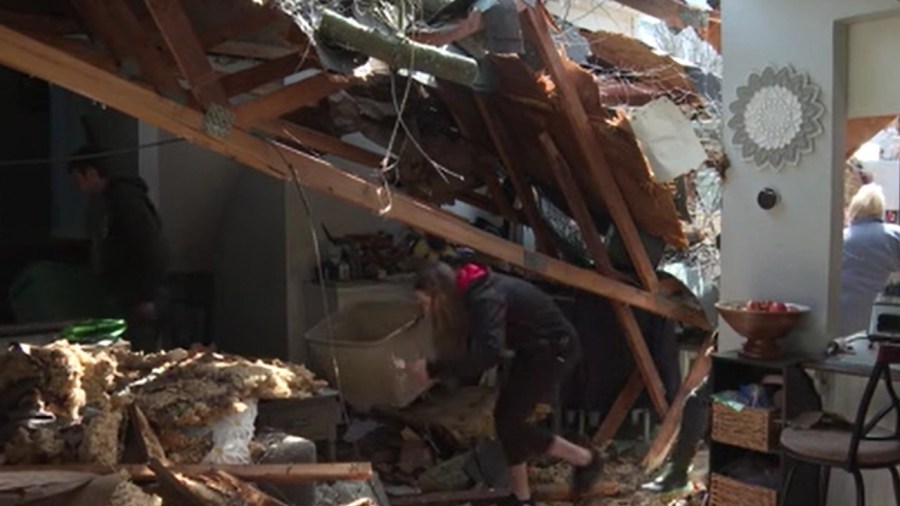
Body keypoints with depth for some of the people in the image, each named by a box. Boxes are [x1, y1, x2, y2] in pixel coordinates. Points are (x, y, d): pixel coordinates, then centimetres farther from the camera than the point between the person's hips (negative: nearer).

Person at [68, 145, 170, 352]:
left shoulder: (124, 198, -13)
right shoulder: (115, 198, 17)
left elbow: (153, 248, -21)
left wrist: (147, 296, -21)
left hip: (138, 301, -10)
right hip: (128, 298, 10)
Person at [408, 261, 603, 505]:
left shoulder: (485, 298, -30)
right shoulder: (470, 294, -1)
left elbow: (486, 354, -42)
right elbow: (476, 348, 8)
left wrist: (433, 370, -36)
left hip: (553, 348, -9)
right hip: (529, 348, 9)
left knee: (511, 421, -7)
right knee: (507, 418, 8)